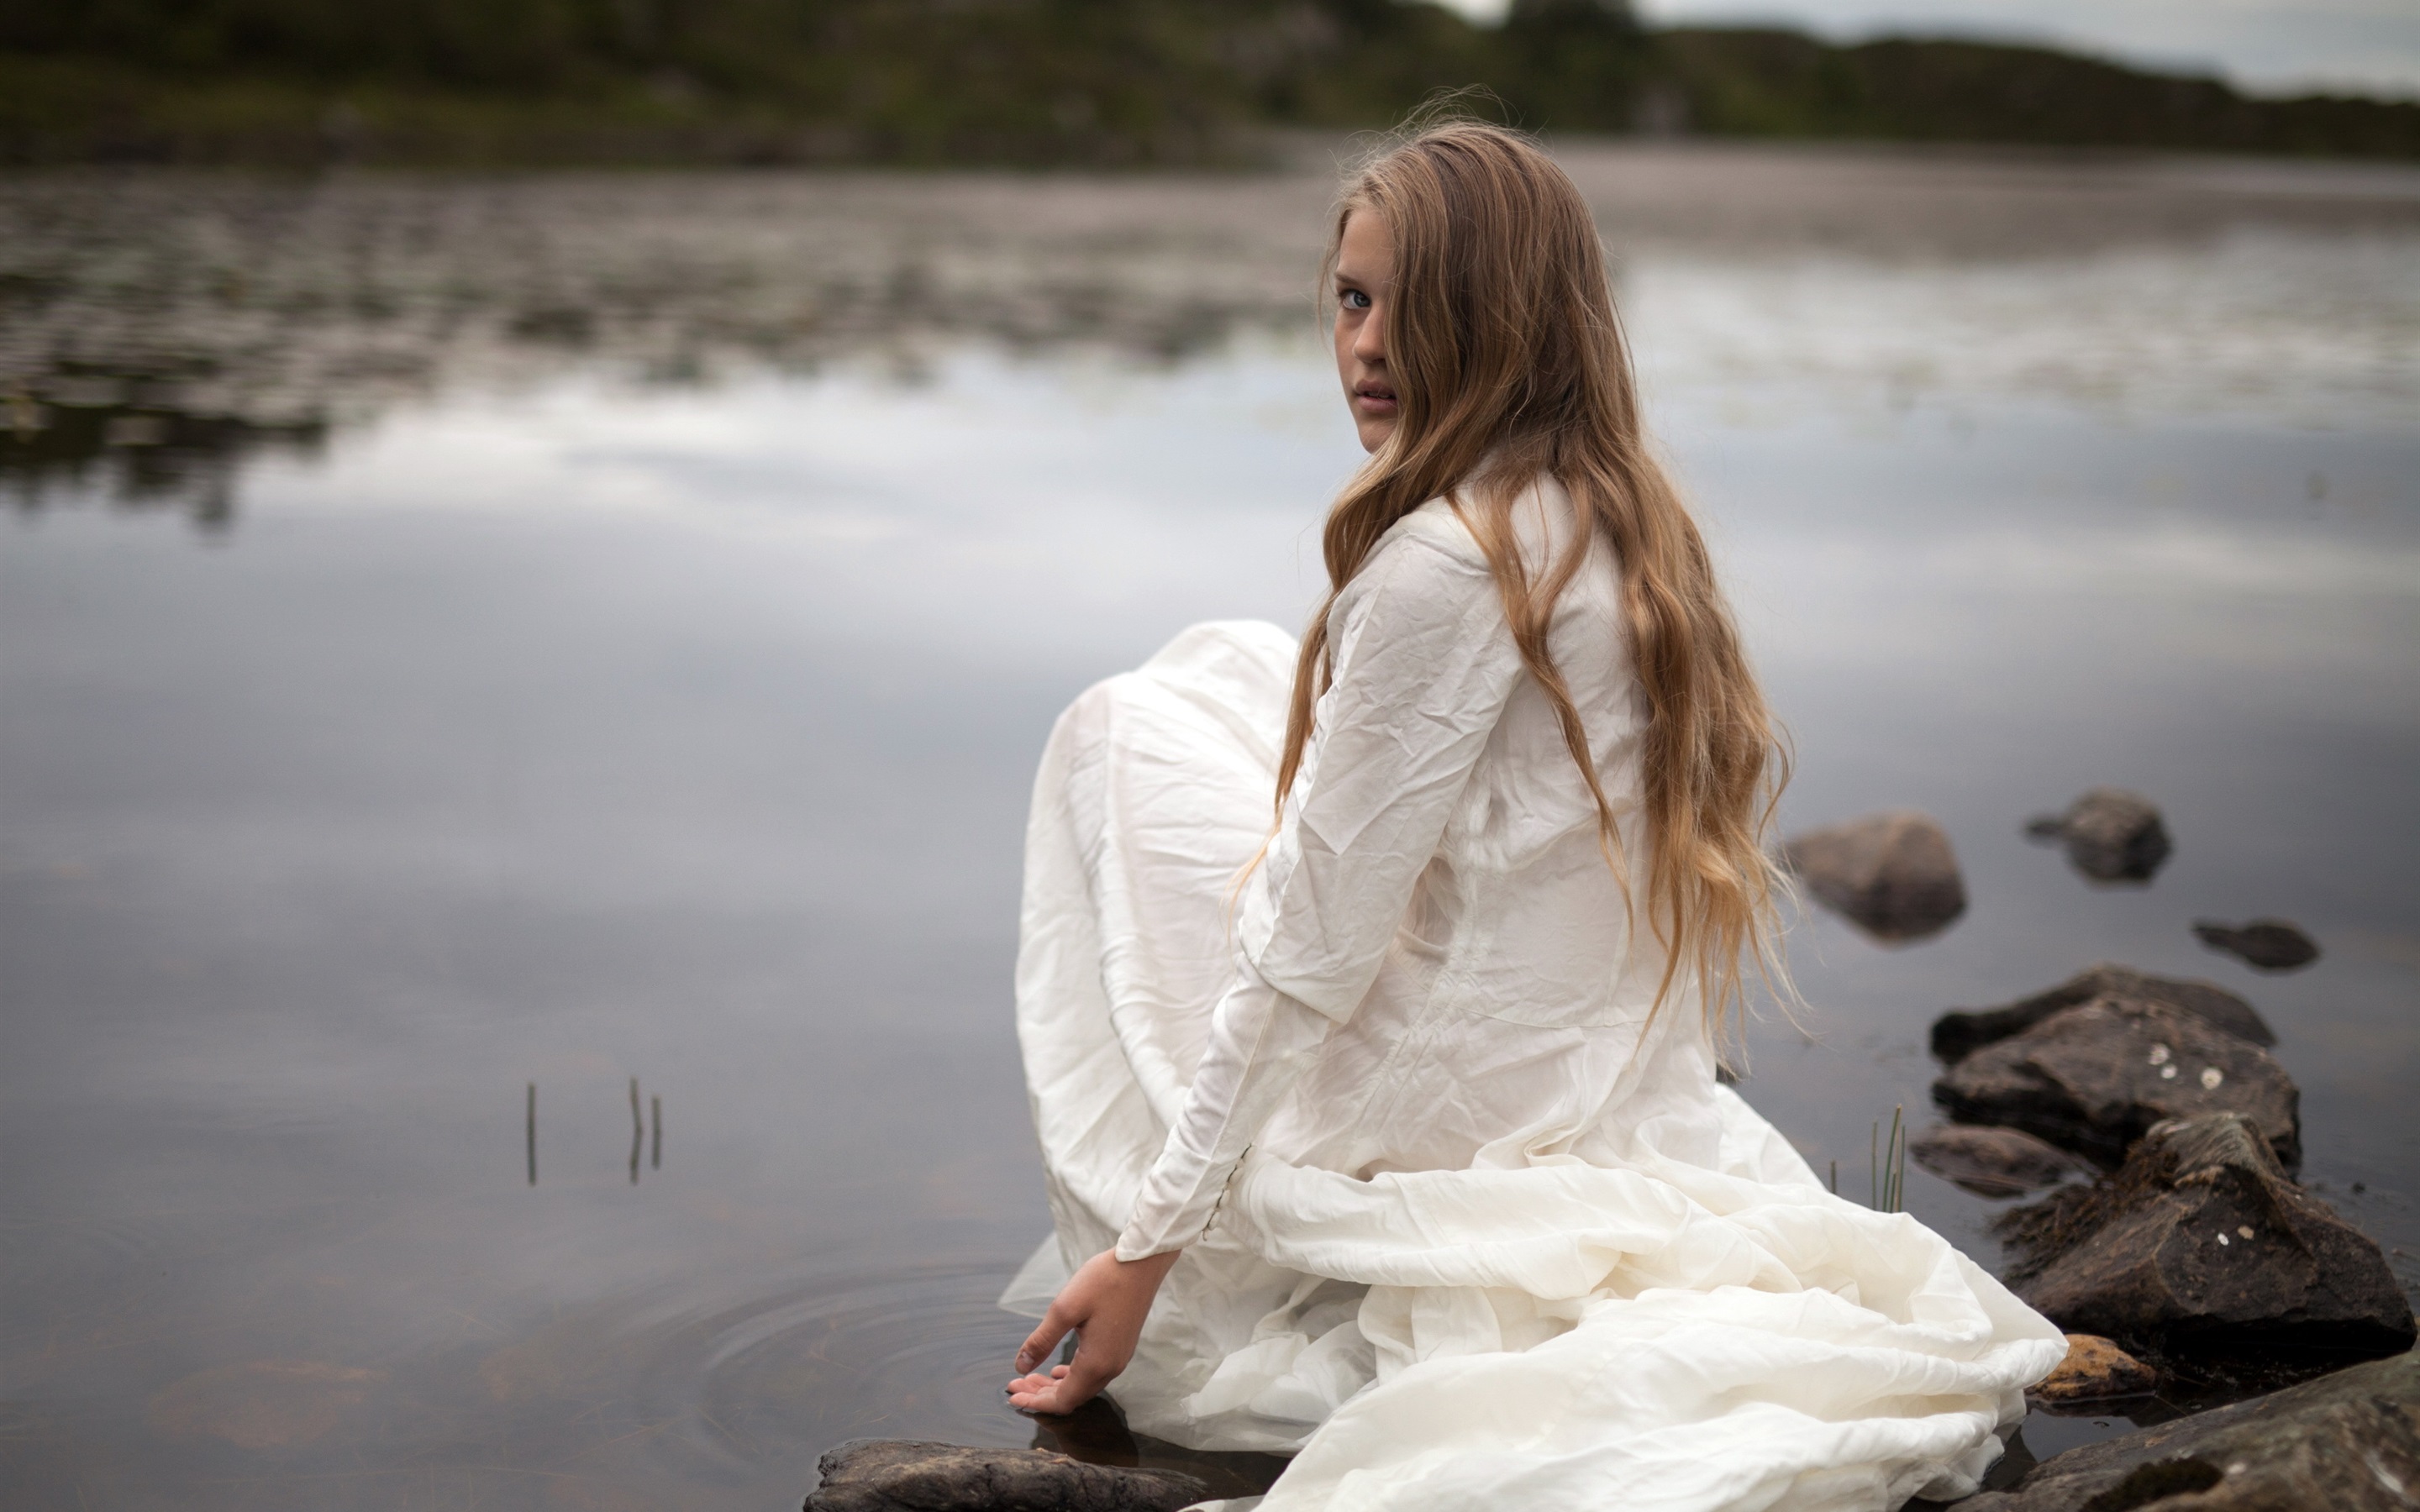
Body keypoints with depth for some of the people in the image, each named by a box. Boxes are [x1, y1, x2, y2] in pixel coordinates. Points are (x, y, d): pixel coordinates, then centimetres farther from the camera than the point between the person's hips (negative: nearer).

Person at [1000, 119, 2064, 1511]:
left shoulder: (1447, 562, -23)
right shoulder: (1637, 528, 4)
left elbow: (1315, 942, -21)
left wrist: (1149, 1242, -14)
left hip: (1439, 1122, -8)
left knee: (1127, 726, 9)